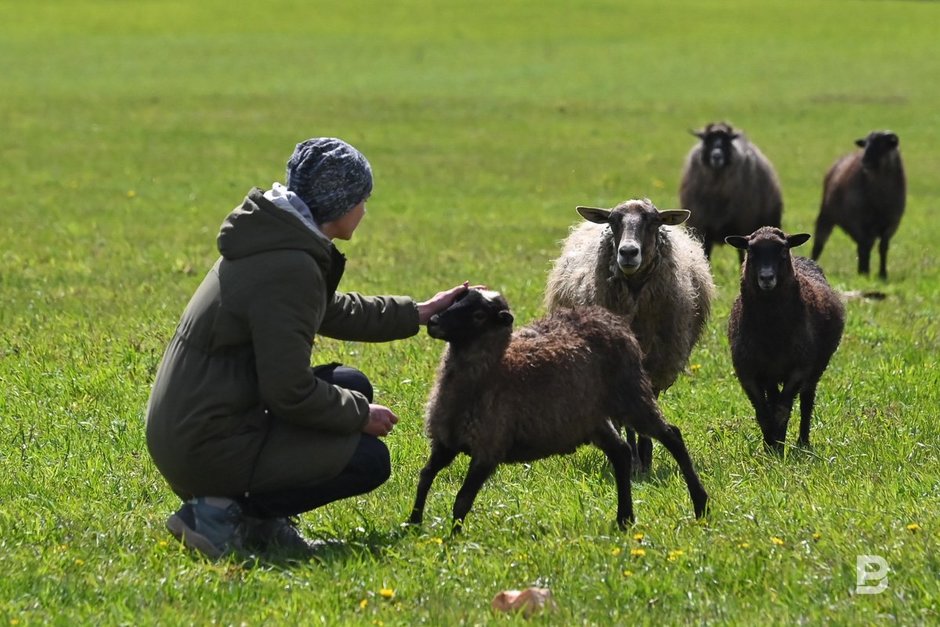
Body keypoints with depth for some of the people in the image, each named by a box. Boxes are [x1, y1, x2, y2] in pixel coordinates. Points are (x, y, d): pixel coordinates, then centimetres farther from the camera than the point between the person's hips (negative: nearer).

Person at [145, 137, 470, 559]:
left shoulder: (270, 243, 11)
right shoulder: (291, 268, -21)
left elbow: (332, 312, 30)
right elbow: (290, 393, -22)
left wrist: (418, 313, 33)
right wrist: (360, 415, -6)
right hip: (208, 450, -10)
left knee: (351, 385, 17)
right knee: (370, 460, -1)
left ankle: (263, 519, 11)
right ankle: (223, 512, -6)